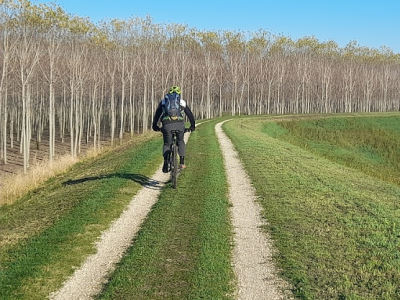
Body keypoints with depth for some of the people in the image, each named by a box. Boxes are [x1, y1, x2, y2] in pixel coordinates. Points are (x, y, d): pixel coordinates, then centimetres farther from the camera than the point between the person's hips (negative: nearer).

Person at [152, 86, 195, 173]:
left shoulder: (163, 101, 24)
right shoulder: (182, 102, 24)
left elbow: (157, 114, 23)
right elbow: (190, 114, 29)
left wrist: (155, 125, 34)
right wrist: (192, 125, 41)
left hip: (167, 124, 0)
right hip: (179, 124, 0)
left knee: (167, 144, 15)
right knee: (180, 141, 24)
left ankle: (166, 161, -11)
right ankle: (182, 162, 14)